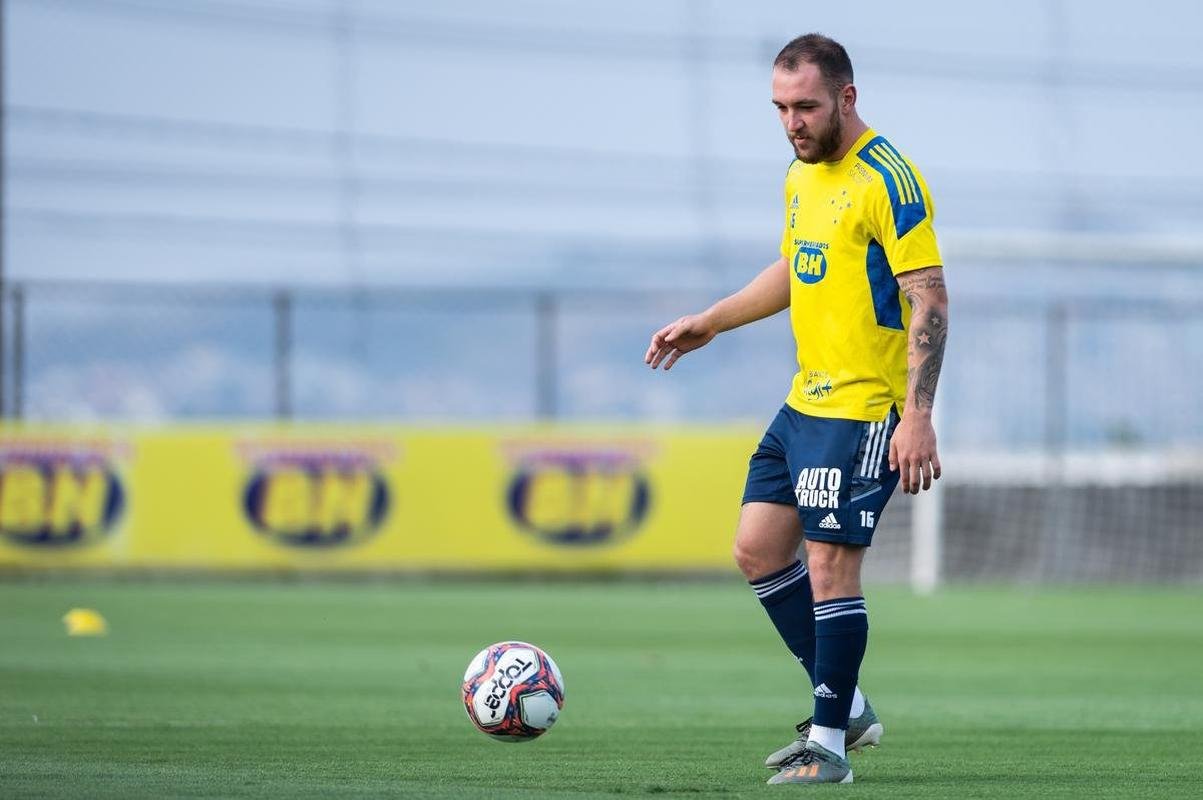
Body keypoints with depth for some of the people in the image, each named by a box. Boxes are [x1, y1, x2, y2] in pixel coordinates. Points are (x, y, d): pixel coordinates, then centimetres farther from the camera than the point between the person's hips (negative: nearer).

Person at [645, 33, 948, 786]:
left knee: (830, 564, -9)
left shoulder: (887, 181, -16)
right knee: (758, 548, 10)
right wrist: (709, 323, 27)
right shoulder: (802, 175, 12)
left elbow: (929, 300, -19)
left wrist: (918, 418, -24)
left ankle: (830, 746, 1)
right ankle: (846, 707, 20)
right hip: (804, 403, 9)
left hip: (864, 409, -9)